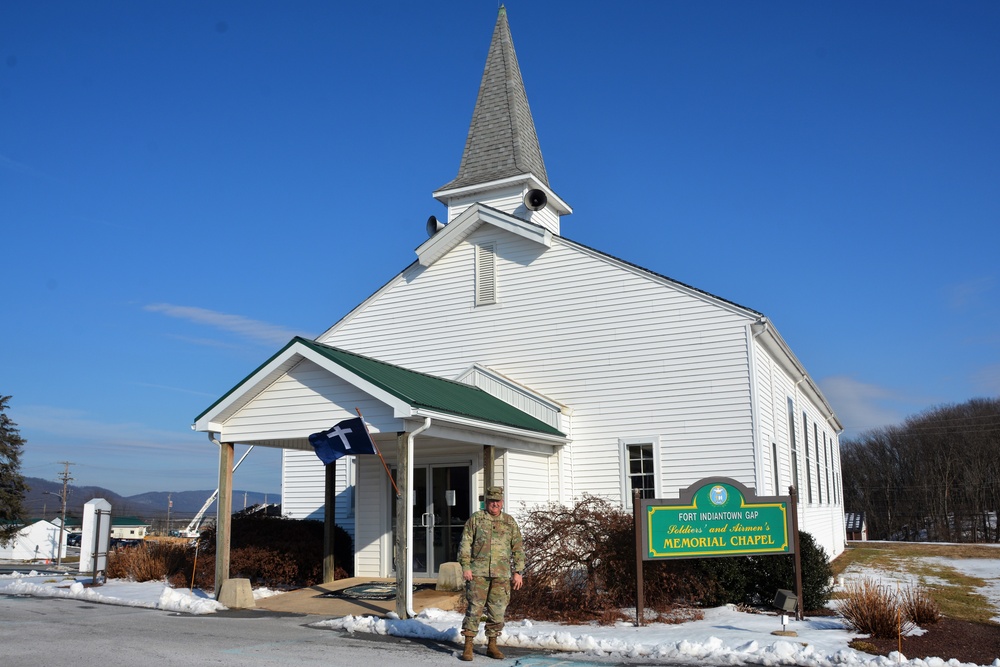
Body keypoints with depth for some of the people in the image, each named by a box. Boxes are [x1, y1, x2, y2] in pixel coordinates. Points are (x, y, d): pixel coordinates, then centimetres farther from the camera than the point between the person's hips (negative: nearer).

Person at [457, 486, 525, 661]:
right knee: (474, 609, -3)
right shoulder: (475, 519, 6)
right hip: (478, 572, -2)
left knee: (497, 611, 6)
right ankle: (468, 646, 4)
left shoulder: (510, 522, 11)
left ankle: (492, 645, 18)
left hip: (501, 574, 2)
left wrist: (518, 572, 4)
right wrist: (465, 567, -6)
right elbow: (465, 544, 2)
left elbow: (518, 548, 11)